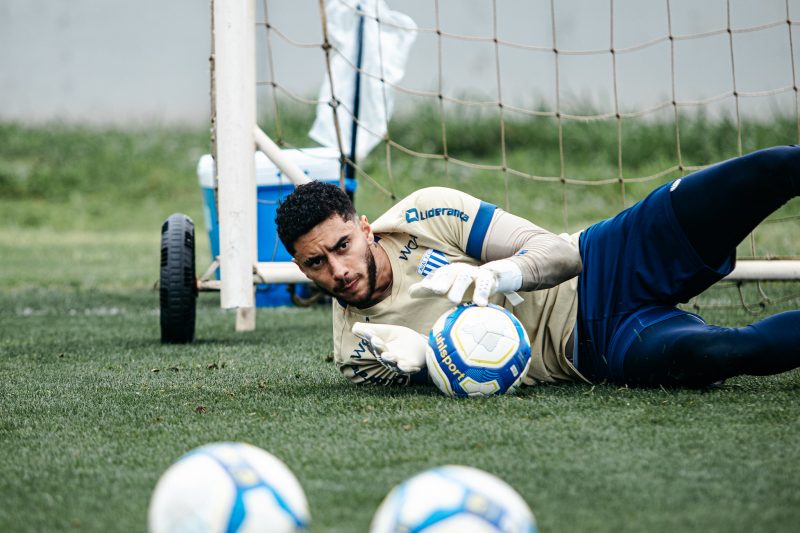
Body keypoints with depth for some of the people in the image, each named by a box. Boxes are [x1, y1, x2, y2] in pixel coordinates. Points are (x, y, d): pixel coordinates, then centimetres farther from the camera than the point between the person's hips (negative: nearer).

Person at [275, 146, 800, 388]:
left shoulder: (425, 212, -2)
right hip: (595, 352, -1)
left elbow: (558, 253, -4)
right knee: (707, 353, -36)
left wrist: (491, 275, -27)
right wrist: (421, 358, -28)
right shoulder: (357, 348, 1)